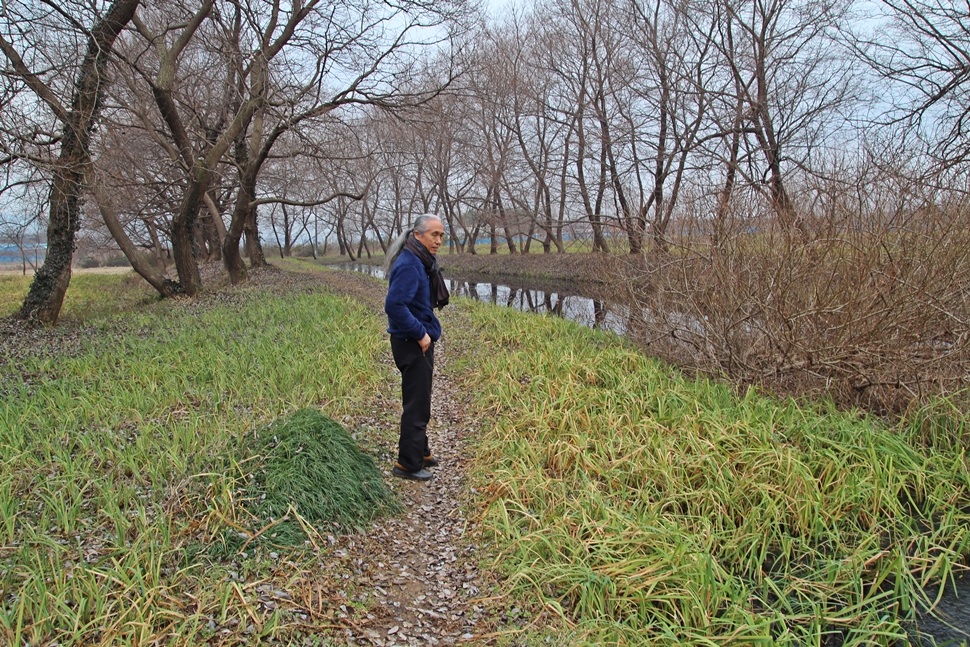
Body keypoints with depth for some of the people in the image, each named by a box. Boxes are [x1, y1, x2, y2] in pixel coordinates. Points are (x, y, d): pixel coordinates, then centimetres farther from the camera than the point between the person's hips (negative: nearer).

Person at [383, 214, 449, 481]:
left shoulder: (422, 262, 10)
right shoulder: (409, 265, -20)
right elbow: (394, 305, -28)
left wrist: (427, 331, 10)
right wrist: (420, 334, -22)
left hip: (419, 341, 10)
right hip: (412, 344, -10)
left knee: (420, 401, 20)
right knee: (417, 404, -1)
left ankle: (420, 451, 35)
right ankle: (408, 464, 10)